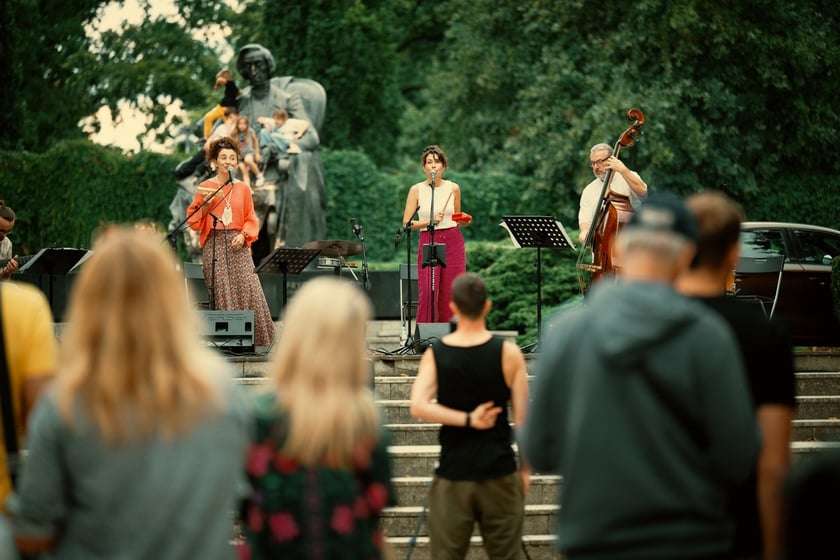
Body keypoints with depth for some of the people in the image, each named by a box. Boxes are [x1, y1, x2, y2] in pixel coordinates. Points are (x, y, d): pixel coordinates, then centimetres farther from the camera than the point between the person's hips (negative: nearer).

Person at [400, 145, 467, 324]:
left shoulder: (453, 188, 6)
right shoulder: (416, 190, 0)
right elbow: (407, 223, -2)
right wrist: (430, 221, -14)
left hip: (453, 242, 2)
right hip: (428, 243, -2)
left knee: (451, 294, 0)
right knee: (427, 293, -9)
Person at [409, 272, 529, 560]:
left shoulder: (435, 354, -2)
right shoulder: (508, 353, -6)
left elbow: (419, 406, -16)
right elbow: (523, 417, -3)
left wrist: (467, 419, -12)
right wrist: (525, 468, 8)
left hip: (452, 476, 1)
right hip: (500, 473, -1)